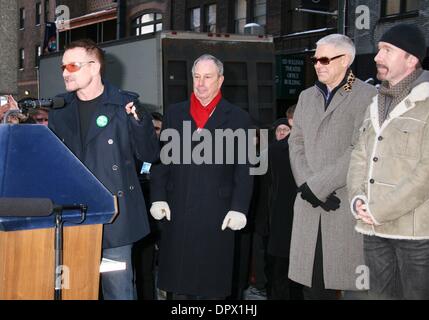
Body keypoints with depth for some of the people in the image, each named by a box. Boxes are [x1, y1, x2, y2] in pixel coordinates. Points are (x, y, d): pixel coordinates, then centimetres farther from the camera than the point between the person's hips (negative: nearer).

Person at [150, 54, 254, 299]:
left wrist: (239, 208, -7)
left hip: (216, 214, -2)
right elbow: (161, 159, 10)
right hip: (177, 212, 2)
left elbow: (244, 169, 0)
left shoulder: (238, 118, 4)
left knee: (211, 286, 5)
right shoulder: (174, 113, 11)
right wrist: (158, 197, 1)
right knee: (178, 280, 9)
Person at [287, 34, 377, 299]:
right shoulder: (307, 97, 18)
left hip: (347, 203, -5)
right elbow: (296, 144, 11)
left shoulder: (368, 96, -4)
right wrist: (308, 185, -4)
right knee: (312, 282, 5)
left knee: (347, 282, -2)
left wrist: (317, 184, -12)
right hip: (310, 204, 5)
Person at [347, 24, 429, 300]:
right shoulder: (377, 105, 15)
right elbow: (360, 157, 15)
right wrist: (358, 199, -3)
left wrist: (379, 211, -14)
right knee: (381, 295, 15)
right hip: (374, 229, 7)